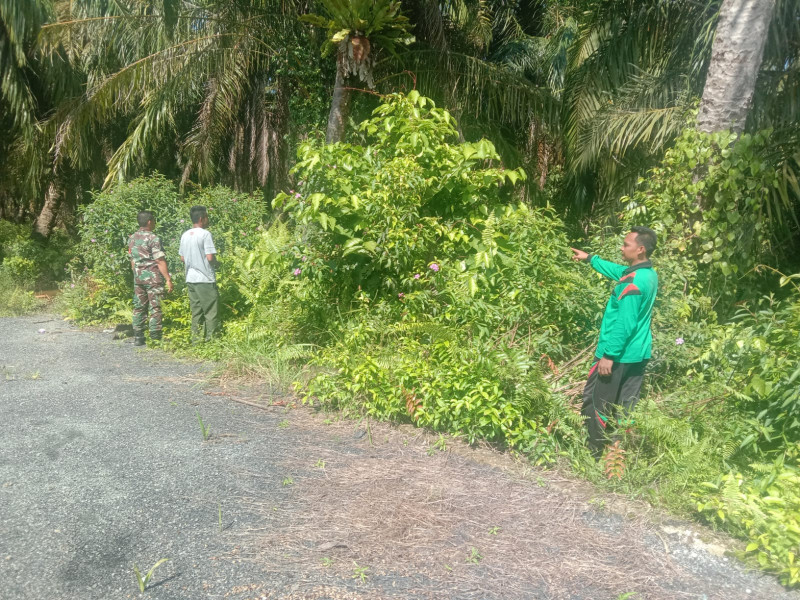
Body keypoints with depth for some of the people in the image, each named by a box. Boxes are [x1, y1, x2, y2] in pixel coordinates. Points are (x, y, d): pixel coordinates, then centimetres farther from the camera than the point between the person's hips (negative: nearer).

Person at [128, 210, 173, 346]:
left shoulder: (132, 238, 10)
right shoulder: (153, 238, -13)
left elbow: (132, 260, 15)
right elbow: (160, 261, -16)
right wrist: (168, 279, -14)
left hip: (138, 277, 7)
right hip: (153, 277, -7)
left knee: (139, 307, 11)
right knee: (155, 308, -2)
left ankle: (138, 338, 15)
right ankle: (155, 338, -1)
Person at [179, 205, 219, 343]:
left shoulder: (185, 235, 9)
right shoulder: (205, 234, -13)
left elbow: (182, 258, 14)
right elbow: (210, 257, -18)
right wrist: (215, 263, 1)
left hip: (190, 279, 7)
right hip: (205, 279, -7)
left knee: (196, 311, 12)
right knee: (211, 312, 2)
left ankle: (196, 339, 15)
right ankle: (210, 339, 4)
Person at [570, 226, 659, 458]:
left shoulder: (633, 282, -23)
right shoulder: (649, 274, 7)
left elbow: (624, 323, -25)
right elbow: (618, 271, 26)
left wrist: (609, 355, -21)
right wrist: (590, 259, 34)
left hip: (619, 354, -9)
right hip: (638, 354, 9)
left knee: (594, 402, 4)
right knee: (626, 408, 14)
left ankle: (593, 454, 14)